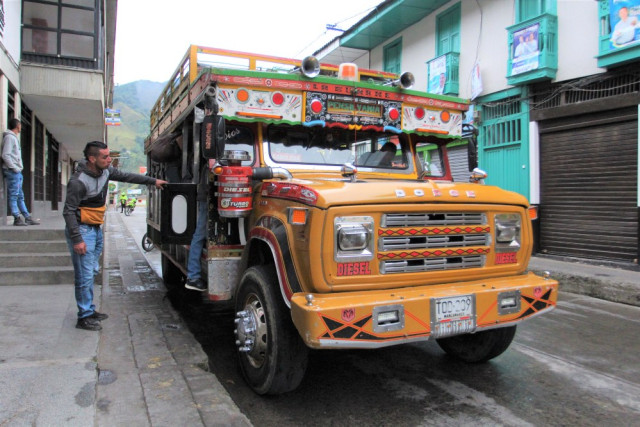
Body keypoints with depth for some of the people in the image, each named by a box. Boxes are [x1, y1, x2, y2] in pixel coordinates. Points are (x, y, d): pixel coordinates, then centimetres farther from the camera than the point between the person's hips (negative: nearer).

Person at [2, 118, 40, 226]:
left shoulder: (14, 138, 20)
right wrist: (14, 168, -17)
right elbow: (5, 155, -16)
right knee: (13, 195, -6)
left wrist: (18, 168, 12)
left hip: (17, 171, 10)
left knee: (20, 196, 10)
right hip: (12, 171, -10)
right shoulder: (9, 137, -8)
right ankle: (17, 218, -5)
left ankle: (27, 217, 14)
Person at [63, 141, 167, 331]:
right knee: (85, 275, -5)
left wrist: (152, 181, 20)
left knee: (91, 272, 16)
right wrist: (77, 239, -23)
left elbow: (127, 176, 18)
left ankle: (90, 310, 28)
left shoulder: (106, 171, 1)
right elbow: (68, 211, -20)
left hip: (96, 229, 9)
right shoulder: (79, 181, -22)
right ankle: (84, 317, 5)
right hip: (82, 230, -8)